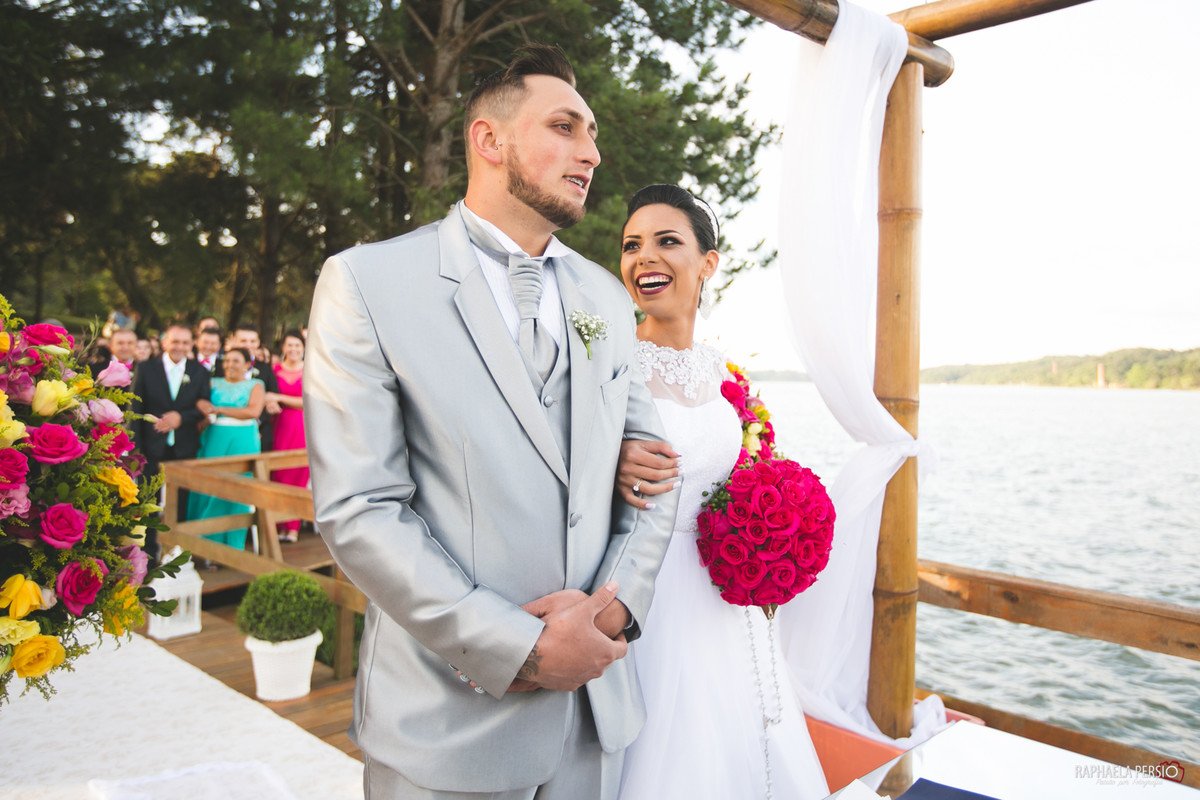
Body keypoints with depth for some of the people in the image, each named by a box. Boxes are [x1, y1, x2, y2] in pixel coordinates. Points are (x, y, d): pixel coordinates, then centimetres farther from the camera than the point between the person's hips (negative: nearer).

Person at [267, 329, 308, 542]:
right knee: (278, 475, 0)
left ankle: (292, 527, 6)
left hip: (302, 427, -2)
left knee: (298, 474, -1)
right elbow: (268, 397, 9)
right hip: (280, 426, 2)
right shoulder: (275, 369, 8)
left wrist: (279, 398, -10)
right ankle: (281, 524, 9)